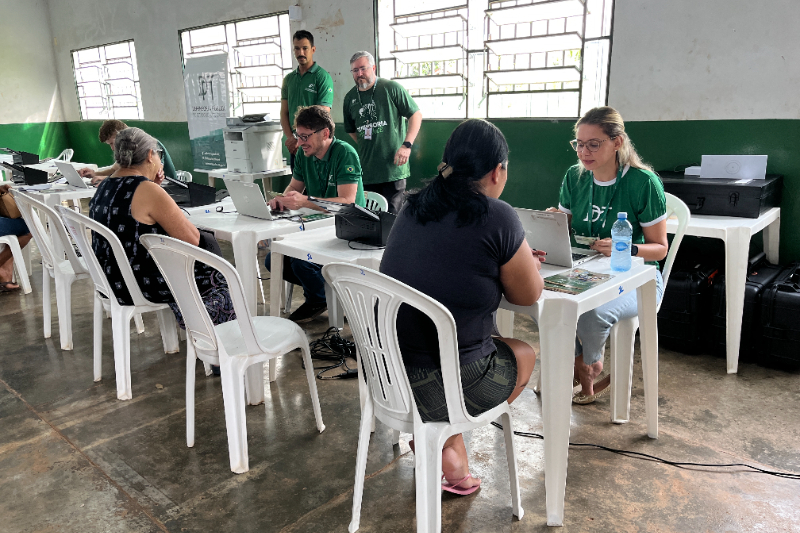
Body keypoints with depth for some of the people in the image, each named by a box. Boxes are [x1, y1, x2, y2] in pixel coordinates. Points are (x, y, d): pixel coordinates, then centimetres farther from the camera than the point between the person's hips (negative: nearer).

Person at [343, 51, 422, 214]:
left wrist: (406, 145, -13)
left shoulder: (392, 88, -3)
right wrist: (365, 145, 13)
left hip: (392, 168, -5)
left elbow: (416, 115, -3)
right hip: (366, 171, 5)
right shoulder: (350, 98, 13)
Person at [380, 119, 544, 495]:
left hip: (384, 375, 6)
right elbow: (528, 296, -1)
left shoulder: (414, 207, 5)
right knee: (524, 354, 24)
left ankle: (456, 469, 30)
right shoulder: (497, 217, -15)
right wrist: (523, 263, 19)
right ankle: (445, 441, 23)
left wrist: (512, 259, 23)